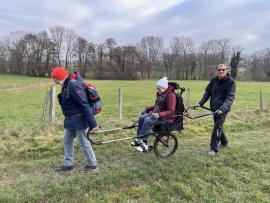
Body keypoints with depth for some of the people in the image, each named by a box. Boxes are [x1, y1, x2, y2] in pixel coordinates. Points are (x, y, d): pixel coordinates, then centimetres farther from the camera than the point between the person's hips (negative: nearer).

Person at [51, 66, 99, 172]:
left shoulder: (73, 85, -23)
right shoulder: (67, 85, 8)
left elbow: (85, 105, -26)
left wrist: (93, 123, -26)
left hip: (79, 120, -10)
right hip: (71, 120, 10)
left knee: (84, 143, 4)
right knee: (67, 141, 16)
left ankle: (92, 164, 22)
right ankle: (68, 164, 30)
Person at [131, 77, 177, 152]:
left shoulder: (170, 95, -14)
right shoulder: (160, 94, 11)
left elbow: (171, 111, -21)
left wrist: (159, 114, -33)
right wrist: (147, 109, 14)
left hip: (166, 117, -9)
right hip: (157, 114, 9)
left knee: (148, 120, -28)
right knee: (142, 117, -11)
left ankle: (140, 140, -16)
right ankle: (139, 139, -9)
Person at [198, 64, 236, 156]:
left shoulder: (231, 81, -13)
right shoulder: (214, 80, 2)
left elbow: (230, 98, -21)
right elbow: (207, 92, 6)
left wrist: (222, 108, -33)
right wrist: (201, 103, -5)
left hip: (223, 109, -6)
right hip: (214, 108, 6)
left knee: (217, 127, -10)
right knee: (218, 126, 18)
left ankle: (214, 148, 0)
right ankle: (224, 142, 39)